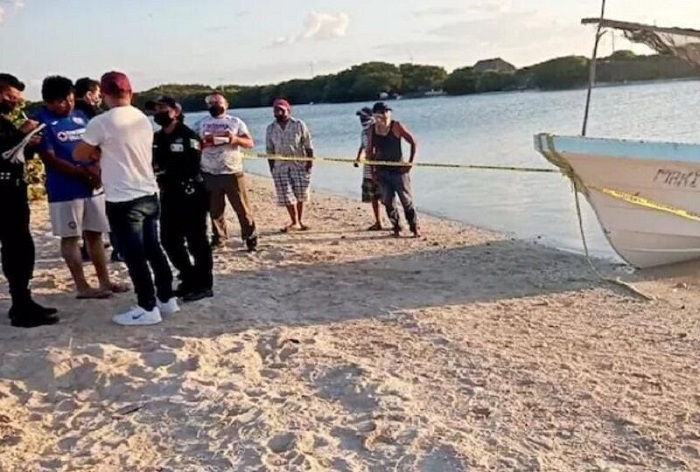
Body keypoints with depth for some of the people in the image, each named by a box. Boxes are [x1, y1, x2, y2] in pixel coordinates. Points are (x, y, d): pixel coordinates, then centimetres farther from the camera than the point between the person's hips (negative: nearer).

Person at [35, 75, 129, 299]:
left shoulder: (80, 117, 10)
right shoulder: (42, 121, -8)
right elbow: (50, 159, -14)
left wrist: (97, 172, -9)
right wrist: (83, 172, -17)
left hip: (93, 186, 6)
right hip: (65, 190, -6)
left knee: (95, 234, 12)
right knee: (71, 237, 3)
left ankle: (105, 281, 21)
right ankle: (82, 286, 10)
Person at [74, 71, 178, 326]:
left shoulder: (101, 123, -12)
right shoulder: (143, 119, 9)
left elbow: (79, 155, -2)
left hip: (123, 200, -7)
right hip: (149, 195, 7)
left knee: (134, 257, 1)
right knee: (153, 250, 16)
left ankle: (148, 308, 7)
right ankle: (166, 299, 24)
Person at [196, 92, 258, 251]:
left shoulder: (235, 122, 5)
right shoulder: (201, 124, 11)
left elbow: (250, 143, -1)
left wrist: (236, 139, -20)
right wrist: (203, 143, -13)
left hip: (233, 173, -2)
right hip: (209, 174, 2)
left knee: (242, 208, -1)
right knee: (215, 209, 8)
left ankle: (251, 238, 5)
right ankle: (218, 238, 19)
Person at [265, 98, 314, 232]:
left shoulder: (299, 125, -2)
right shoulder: (271, 129, 6)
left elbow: (308, 145, -1)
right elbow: (269, 150, 9)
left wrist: (310, 161, -8)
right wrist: (272, 168, 6)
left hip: (299, 164, -2)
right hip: (280, 166, 2)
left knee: (300, 193, 3)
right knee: (286, 195, -2)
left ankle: (299, 221, 18)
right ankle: (294, 222, 8)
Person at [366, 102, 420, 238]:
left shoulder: (396, 127, -8)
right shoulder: (373, 129, 4)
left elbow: (414, 143, -5)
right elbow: (370, 150, 12)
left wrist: (410, 162, -10)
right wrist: (372, 168, 4)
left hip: (398, 169, -4)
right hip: (382, 171, 4)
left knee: (406, 200, -2)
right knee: (388, 201, 4)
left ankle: (415, 228, 8)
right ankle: (396, 228, 15)